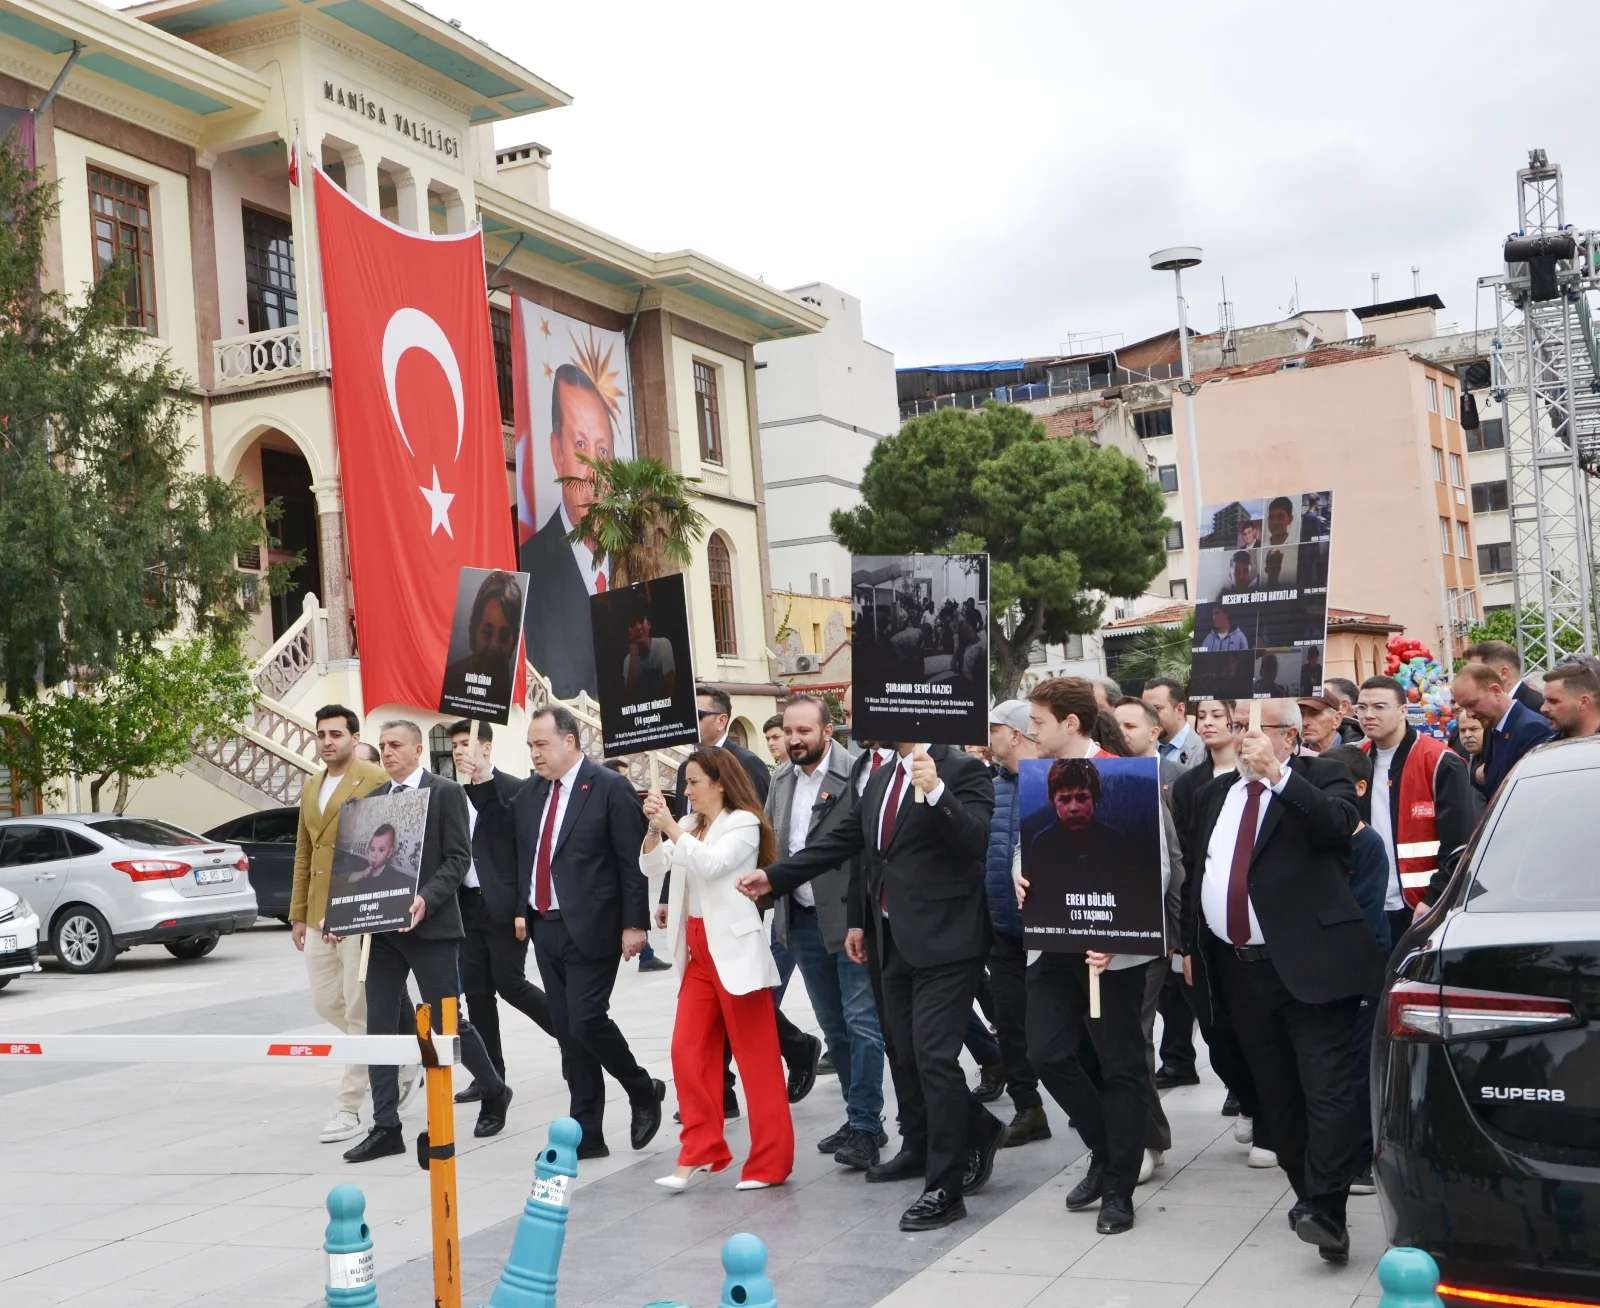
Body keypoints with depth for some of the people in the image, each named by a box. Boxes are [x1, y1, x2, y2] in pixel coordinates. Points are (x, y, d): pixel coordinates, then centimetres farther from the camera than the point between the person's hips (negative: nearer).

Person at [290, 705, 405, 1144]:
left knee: (359, 1012, -4)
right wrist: (298, 914, 17)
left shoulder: (377, 781, -8)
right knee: (327, 1003, 12)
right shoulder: (310, 787, 16)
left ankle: (348, 1108, 4)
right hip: (319, 917, 8)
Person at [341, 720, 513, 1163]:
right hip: (383, 928, 6)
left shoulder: (445, 793, -4)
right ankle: (386, 1128, 5)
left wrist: (425, 900, -23)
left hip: (431, 926, -6)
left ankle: (494, 1093, 26)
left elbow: (458, 858, -9)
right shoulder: (374, 798, 13)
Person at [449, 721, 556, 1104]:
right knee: (476, 991, 6)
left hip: (503, 906, -6)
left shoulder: (514, 791, -7)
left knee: (510, 984, -6)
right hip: (466, 906, 6)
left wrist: (523, 909, -14)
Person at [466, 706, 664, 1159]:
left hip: (590, 929, -6)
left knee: (586, 1020, -13)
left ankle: (643, 1091, 13)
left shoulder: (610, 788, -8)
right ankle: (587, 1134, 14)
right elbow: (520, 852, 19)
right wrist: (521, 909, 8)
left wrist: (635, 923, -12)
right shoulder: (529, 792, 10)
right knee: (567, 1033, 7)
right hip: (545, 928, 6)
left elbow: (632, 861, -10)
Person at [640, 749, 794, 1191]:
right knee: (687, 1051, 3)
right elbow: (650, 866, 6)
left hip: (733, 951, -7)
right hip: (697, 952, 7)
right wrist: (655, 827, -8)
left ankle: (770, 1162, 6)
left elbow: (710, 865, -22)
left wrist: (671, 827, -19)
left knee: (756, 1055, -1)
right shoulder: (689, 825, 13)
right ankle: (700, 1150, 11)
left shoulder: (743, 823, -7)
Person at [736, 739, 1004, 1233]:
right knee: (903, 1051, 18)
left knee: (933, 1055, -11)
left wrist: (935, 790, -34)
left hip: (944, 939, -8)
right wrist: (775, 877, 21)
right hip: (895, 940, 8)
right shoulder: (881, 777, 13)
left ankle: (946, 1188, -3)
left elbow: (975, 840, -22)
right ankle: (921, 1149, 38)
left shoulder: (960, 770, -10)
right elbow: (847, 841, 20)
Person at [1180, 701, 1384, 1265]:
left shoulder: (1320, 777, 1)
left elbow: (1337, 823, -21)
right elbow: (1196, 874, 22)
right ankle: (1309, 1192, 24)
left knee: (1326, 1087, -9)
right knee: (1276, 1092, 12)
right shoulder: (1217, 794, 18)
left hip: (1309, 962, -6)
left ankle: (1326, 1212, -11)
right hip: (1240, 967, 6)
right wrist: (1189, 945, 18)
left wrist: (1277, 772, -25)